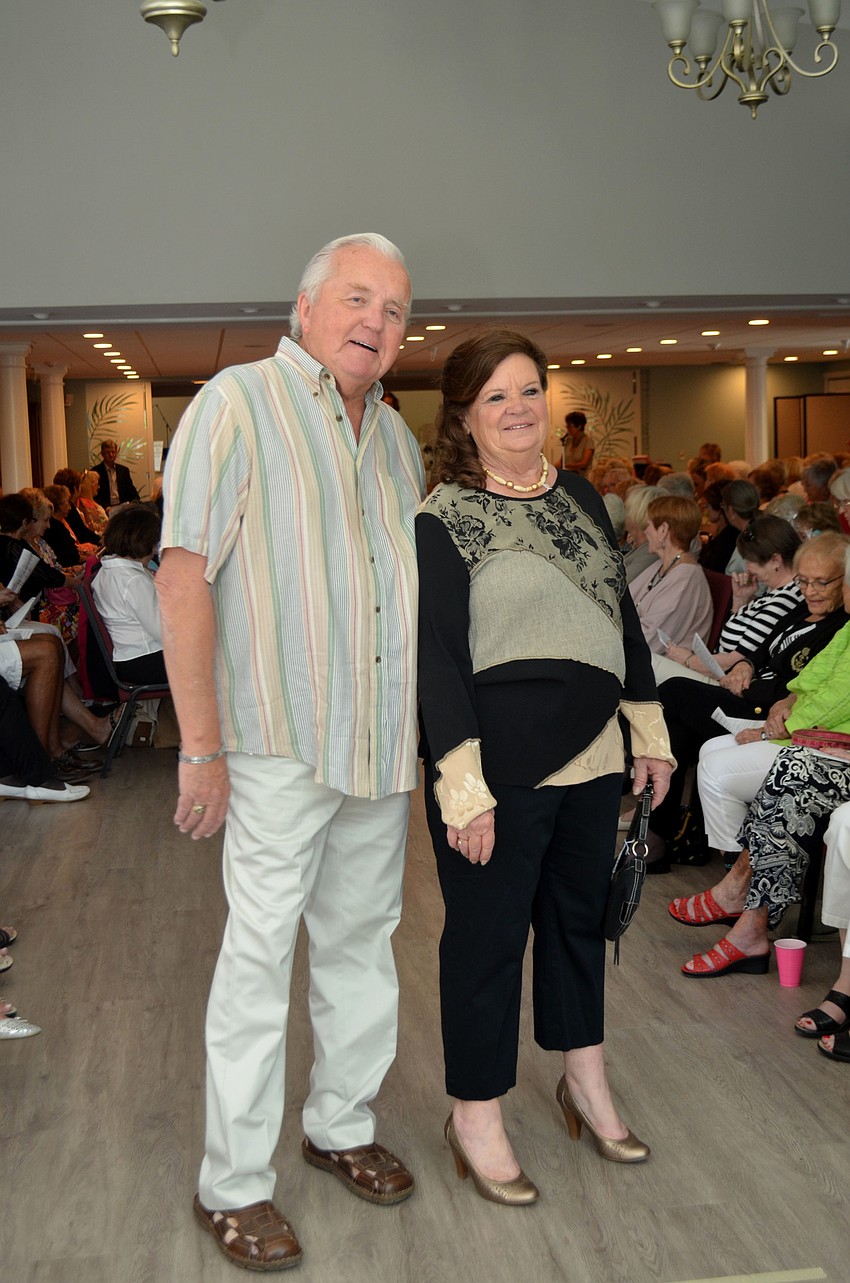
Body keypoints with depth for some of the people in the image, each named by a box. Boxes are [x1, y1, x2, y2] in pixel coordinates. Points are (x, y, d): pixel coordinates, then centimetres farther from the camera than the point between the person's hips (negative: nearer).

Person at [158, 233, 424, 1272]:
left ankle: (341, 1125, 33)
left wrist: (429, 720, 13)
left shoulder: (394, 434, 14)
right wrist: (201, 747, -17)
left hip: (385, 742, 7)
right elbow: (183, 579, -14)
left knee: (362, 938, 16)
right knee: (259, 955, -1)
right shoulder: (238, 402, -8)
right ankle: (232, 1186, 13)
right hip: (281, 744, -7)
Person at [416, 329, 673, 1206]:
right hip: (501, 764, -6)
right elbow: (439, 656, -14)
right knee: (488, 933, 5)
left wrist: (648, 729, 15)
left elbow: (623, 618, 16)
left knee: (580, 913, 19)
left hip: (591, 756, 7)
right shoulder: (443, 518, -9)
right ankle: (476, 1116, 22)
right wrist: (463, 784, -19)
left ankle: (584, 1081, 37)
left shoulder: (581, 499, 11)